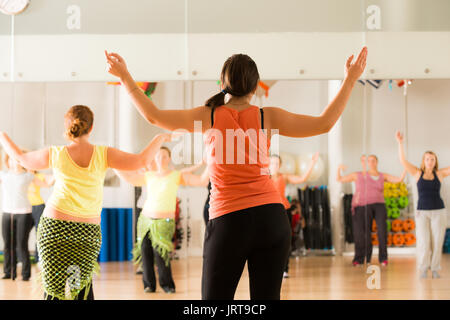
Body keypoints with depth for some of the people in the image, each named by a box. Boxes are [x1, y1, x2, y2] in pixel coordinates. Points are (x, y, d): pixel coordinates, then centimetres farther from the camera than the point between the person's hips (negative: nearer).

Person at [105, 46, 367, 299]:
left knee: (215, 296, 7)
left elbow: (154, 116, 1)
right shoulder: (267, 117, 2)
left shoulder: (209, 116, 0)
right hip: (271, 217, 2)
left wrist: (126, 77, 11)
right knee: (267, 298, 7)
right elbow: (324, 124, 2)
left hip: (228, 220, -1)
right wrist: (350, 80, 11)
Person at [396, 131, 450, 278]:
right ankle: (423, 269, 9)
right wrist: (400, 143, -19)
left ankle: (435, 269, 14)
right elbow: (403, 161, -8)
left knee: (437, 242, 0)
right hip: (422, 212, -1)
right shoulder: (418, 173, 2)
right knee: (423, 243, -8)